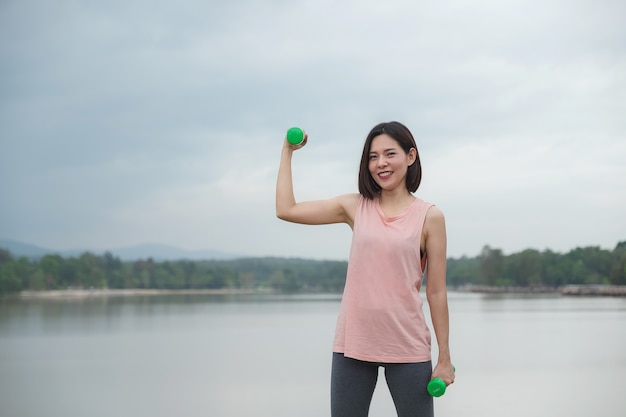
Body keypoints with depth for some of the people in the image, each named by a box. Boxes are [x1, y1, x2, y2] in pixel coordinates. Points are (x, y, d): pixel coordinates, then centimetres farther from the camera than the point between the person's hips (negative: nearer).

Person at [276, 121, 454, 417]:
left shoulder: (429, 216, -2)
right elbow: (286, 210, 7)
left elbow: (436, 292, -1)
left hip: (407, 347, -2)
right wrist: (288, 151, 12)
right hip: (353, 344, 3)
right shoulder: (356, 207, 6)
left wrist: (444, 358, -1)